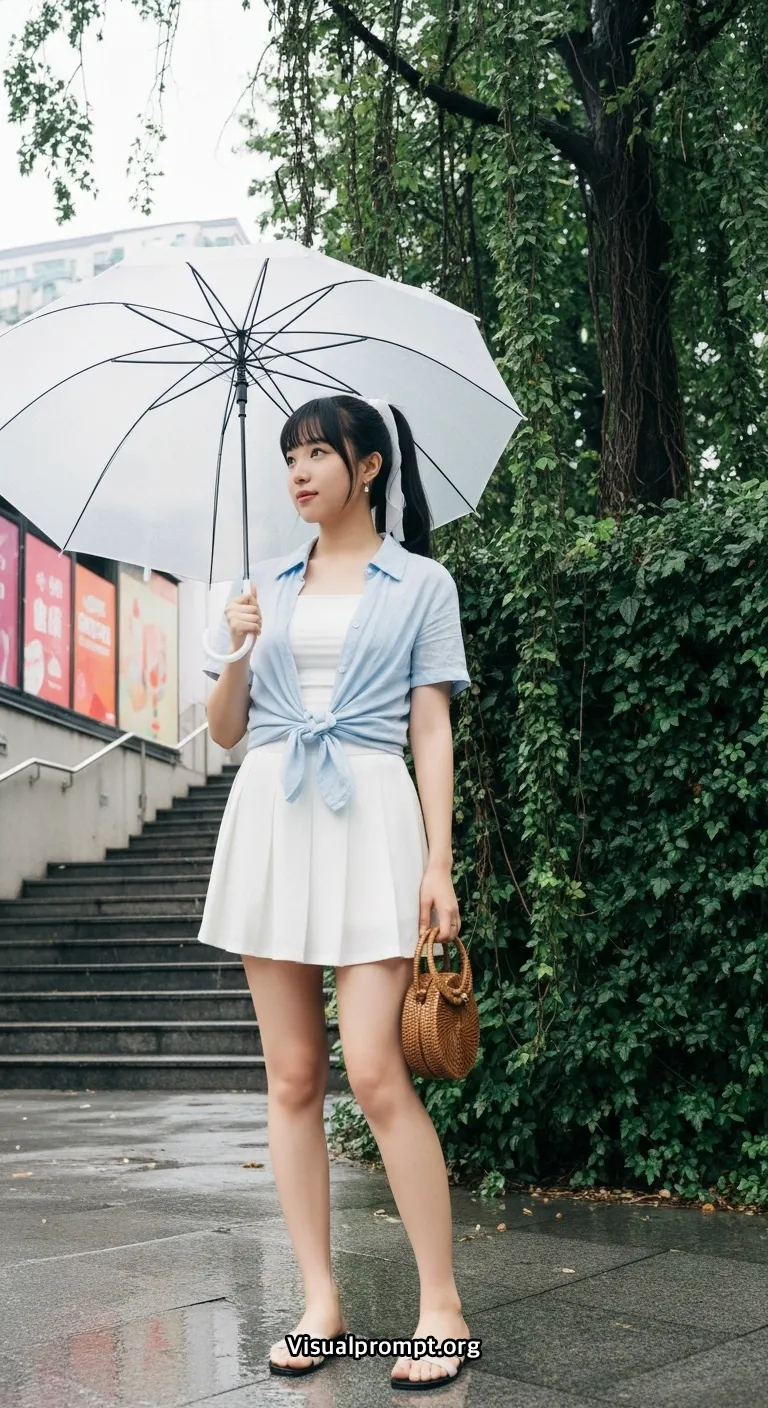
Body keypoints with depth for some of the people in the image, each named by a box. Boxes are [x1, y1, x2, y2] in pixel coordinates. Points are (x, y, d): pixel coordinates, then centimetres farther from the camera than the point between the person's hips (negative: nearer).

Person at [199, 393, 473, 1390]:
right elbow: (223, 729, 16)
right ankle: (321, 1303, 13)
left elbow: (432, 728, 1)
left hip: (368, 822, -4)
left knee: (376, 1075, -11)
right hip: (268, 822, 4)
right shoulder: (266, 586, 15)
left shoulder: (421, 584, 6)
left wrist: (440, 862, -7)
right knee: (292, 1077, 4)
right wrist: (236, 651, -4)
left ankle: (443, 1308, 1)